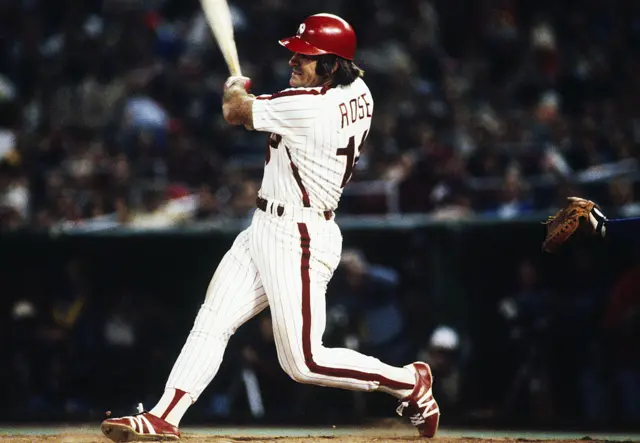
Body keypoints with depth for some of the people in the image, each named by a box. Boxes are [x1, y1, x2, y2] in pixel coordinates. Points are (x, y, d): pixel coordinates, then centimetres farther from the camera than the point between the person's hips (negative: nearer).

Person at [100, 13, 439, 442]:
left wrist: (236, 87, 14)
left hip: (298, 240, -10)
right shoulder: (358, 93, 5)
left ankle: (411, 380, 8)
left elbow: (235, 111, -9)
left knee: (305, 362, -7)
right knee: (212, 322, 5)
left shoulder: (307, 106, -23)